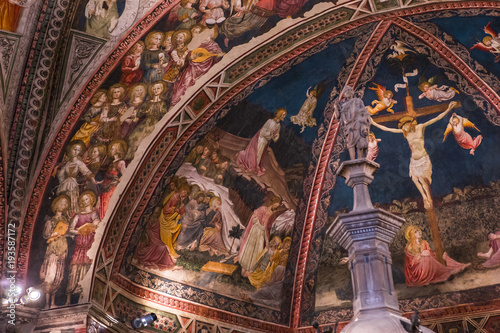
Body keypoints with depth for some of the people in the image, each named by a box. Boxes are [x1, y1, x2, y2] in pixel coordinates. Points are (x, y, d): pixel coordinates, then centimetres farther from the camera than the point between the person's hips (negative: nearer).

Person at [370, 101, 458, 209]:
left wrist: (448, 110, -14)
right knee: (415, 179, 0)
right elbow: (387, 129, 9)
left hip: (423, 158, -4)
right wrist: (374, 124, 10)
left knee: (422, 178, -7)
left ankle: (429, 200, 6)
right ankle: (425, 198, 17)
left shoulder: (420, 127, -5)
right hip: (414, 160, 4)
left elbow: (437, 118, -7)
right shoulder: (404, 132, 4)